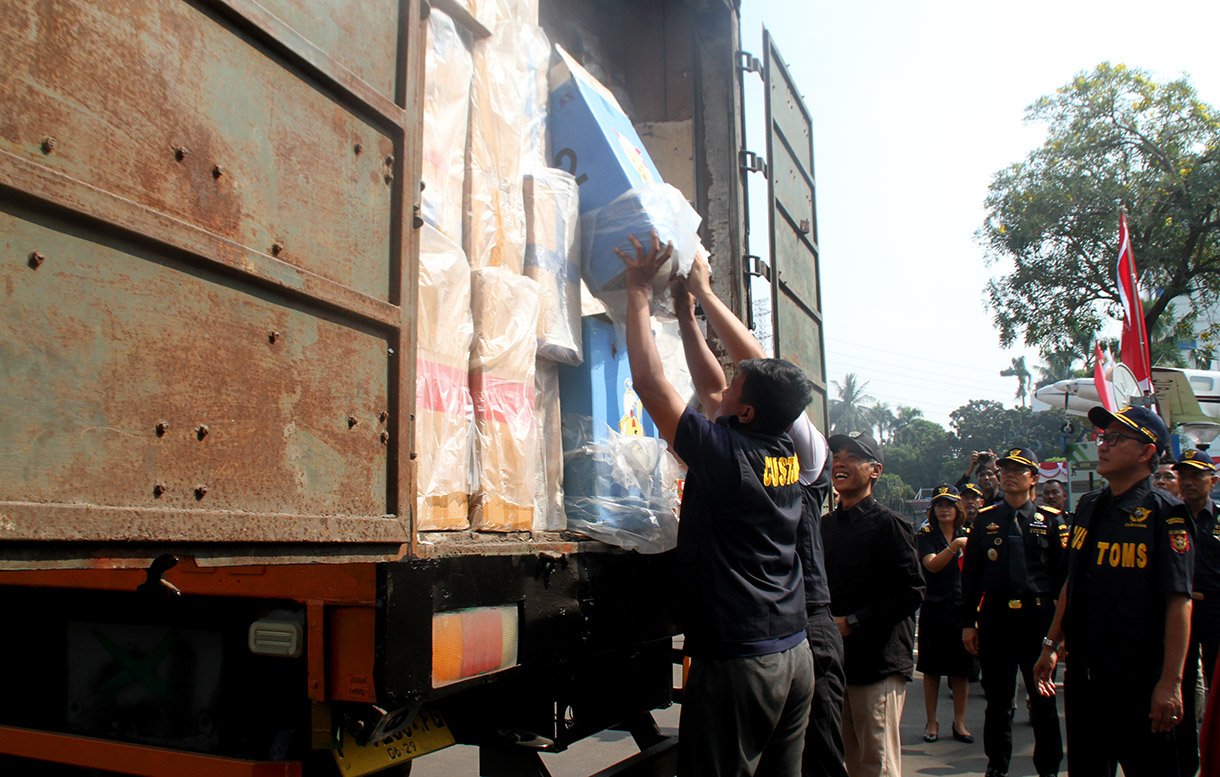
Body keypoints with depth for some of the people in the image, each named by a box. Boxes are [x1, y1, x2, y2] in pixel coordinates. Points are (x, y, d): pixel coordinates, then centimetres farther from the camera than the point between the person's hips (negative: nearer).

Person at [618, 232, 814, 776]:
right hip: (796, 656, 8)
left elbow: (650, 382, -13)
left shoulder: (724, 453, -17)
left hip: (738, 663, -8)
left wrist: (640, 291, -4)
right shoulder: (785, 454, 4)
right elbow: (713, 385, 16)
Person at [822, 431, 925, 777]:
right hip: (835, 660, 6)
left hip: (878, 662, -6)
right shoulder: (825, 525, 13)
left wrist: (852, 622, -16)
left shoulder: (888, 524, -8)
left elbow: (911, 592, -15)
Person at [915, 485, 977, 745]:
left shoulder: (968, 535, 9)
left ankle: (960, 722, 18)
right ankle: (931, 722, 15)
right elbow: (932, 565, -17)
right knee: (932, 668, 4)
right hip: (934, 609, -2)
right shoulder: (925, 536, 0)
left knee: (962, 669, 6)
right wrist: (954, 546, -29)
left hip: (962, 608, 2)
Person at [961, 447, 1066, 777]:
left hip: (1038, 617, -1)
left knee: (1043, 697, 8)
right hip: (994, 619, 1)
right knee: (997, 698, 10)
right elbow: (970, 574, 6)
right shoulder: (985, 520, 6)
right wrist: (968, 623, 1)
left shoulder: (1051, 521, 4)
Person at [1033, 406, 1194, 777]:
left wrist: (1171, 681, -20)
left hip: (1139, 680, -6)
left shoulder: (1164, 513, -12)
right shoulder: (1088, 506, 9)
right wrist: (1051, 645, 15)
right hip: (1082, 674, 6)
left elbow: (1179, 602, -16)